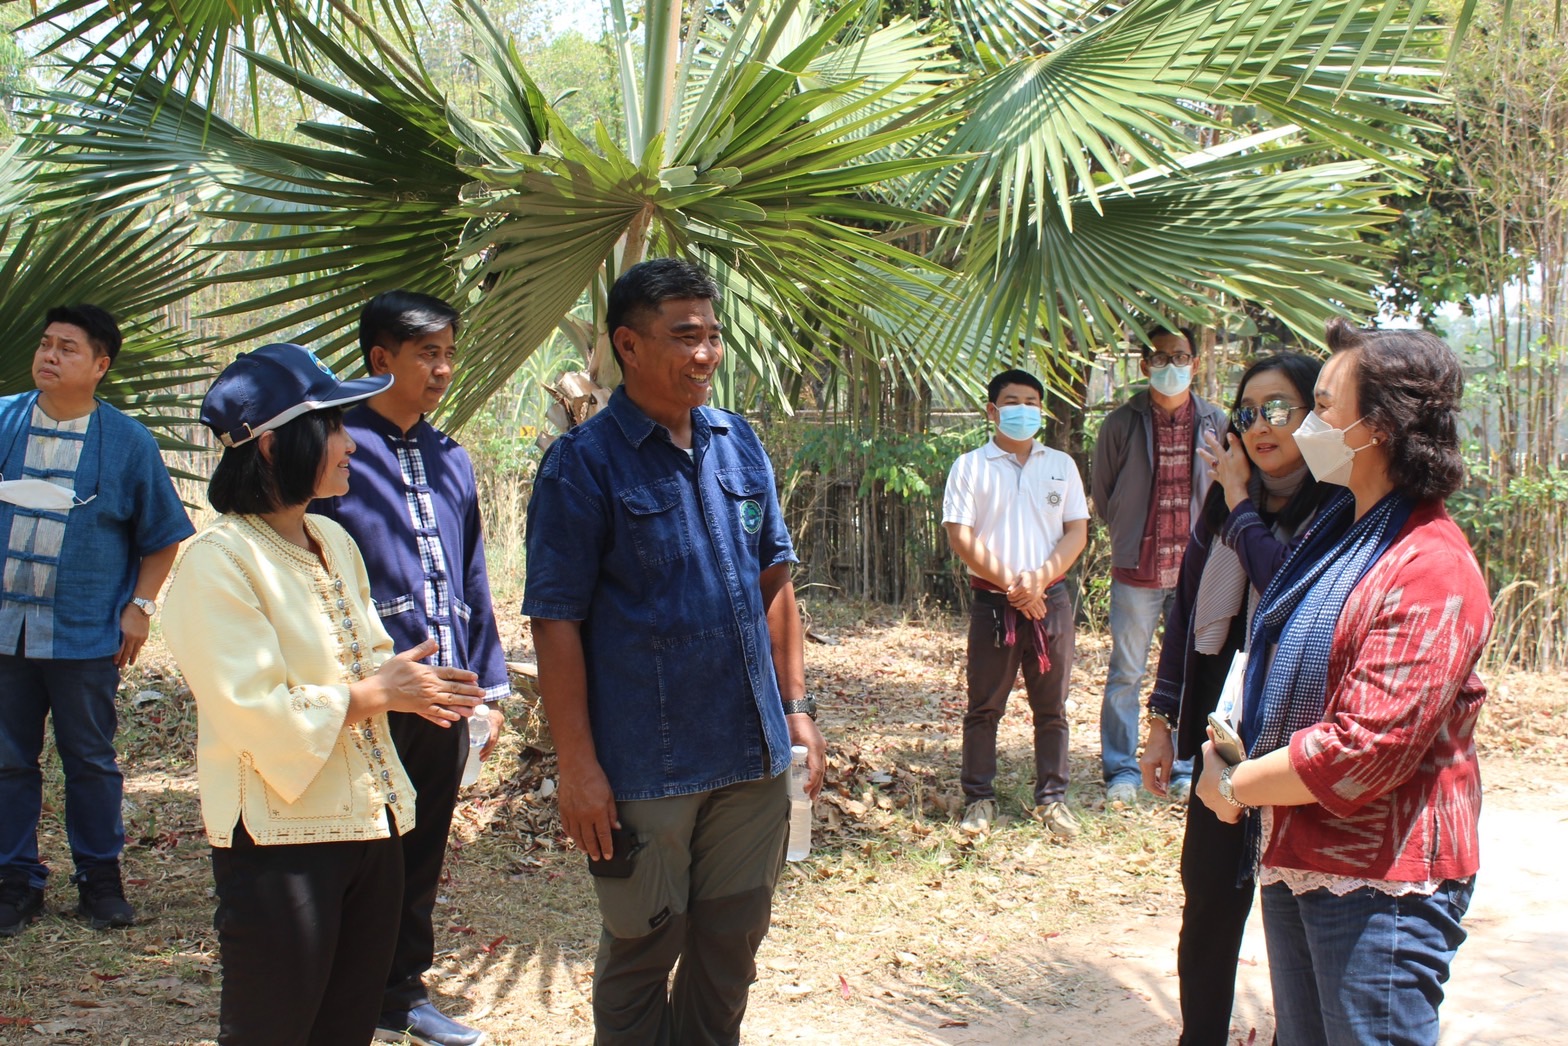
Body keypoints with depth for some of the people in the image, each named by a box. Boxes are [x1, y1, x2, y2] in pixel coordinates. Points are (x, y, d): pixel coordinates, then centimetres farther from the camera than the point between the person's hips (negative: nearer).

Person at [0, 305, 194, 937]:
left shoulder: (128, 443, 0)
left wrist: (140, 607, -3)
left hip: (85, 635, -2)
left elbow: (162, 536, 6)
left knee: (90, 761, 9)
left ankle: (100, 877, 22)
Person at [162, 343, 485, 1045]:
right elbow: (254, 710, -20)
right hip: (280, 836, -8)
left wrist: (408, 682, -2)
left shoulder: (334, 541, 11)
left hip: (371, 819, 8)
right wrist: (377, 693, -13)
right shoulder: (218, 560, -15)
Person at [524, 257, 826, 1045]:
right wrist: (577, 766, -15)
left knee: (731, 943, 16)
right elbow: (556, 621, -12)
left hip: (753, 750, 5)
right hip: (645, 765, -5)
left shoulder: (739, 442, 7)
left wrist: (796, 705, 9)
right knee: (642, 952, 10)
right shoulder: (584, 462, -11)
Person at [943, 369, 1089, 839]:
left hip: (1050, 599, 2)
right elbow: (959, 536, -6)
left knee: (1052, 707, 7)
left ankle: (1052, 798, 16)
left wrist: (1039, 579, -11)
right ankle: (979, 798, 13)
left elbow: (1076, 532, 4)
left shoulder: (1061, 465, 9)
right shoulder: (970, 466, 1)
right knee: (984, 707, 4)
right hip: (992, 601, -2)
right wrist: (1009, 583, -12)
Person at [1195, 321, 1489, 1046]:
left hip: (1379, 882, -9)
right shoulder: (1338, 529, 11)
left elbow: (1366, 749, -24)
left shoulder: (1432, 571, -20)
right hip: (1293, 852, 9)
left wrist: (1236, 785, -12)